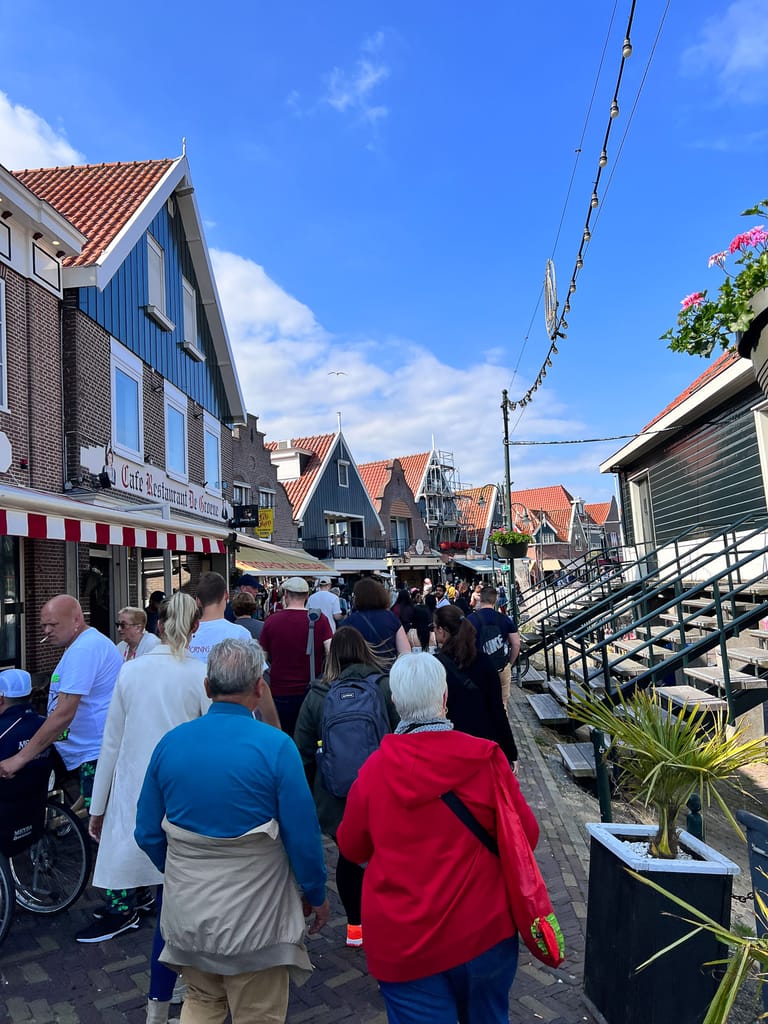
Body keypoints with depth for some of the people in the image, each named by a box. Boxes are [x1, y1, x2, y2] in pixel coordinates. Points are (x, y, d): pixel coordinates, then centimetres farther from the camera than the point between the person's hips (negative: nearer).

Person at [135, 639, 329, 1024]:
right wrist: (317, 896, 2)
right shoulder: (275, 746, -20)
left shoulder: (170, 742, -6)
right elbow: (303, 835, -16)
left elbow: (148, 834, 3)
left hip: (187, 911, 4)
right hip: (253, 918, -4)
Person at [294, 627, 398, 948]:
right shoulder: (385, 687, -9)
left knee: (348, 855, 19)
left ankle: (355, 923, 31)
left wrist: (308, 794, 14)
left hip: (335, 795, 2)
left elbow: (304, 753, 0)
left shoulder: (316, 696, -5)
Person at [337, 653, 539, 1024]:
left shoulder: (374, 768, -13)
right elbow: (526, 835, -6)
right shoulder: (485, 759, -16)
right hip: (482, 934, 1)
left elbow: (351, 847, 1)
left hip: (402, 944, -1)